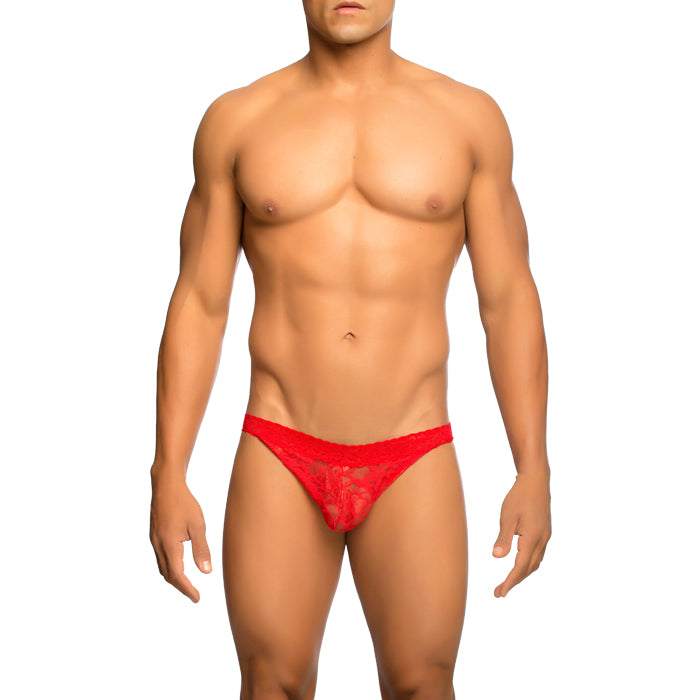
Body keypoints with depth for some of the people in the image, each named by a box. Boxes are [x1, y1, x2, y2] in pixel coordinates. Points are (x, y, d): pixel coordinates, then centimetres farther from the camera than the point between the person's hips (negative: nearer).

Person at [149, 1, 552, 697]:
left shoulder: (470, 117, 3)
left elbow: (509, 301, 4)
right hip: (280, 461, 0)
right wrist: (168, 476, -2)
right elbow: (198, 306, 3)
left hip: (414, 465, 0)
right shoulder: (236, 121, 3)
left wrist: (534, 470, -2)